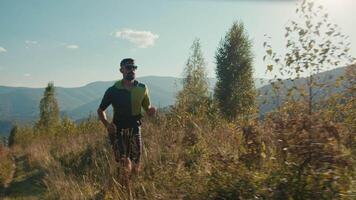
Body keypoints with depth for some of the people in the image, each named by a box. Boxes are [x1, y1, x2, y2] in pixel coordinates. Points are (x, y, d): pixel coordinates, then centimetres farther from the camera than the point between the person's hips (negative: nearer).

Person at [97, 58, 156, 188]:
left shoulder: (142, 88, -1)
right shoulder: (113, 90, -6)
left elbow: (148, 109, 10)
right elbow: (100, 110, 7)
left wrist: (152, 110, -14)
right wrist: (106, 124, -12)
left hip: (135, 130, 2)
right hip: (118, 132, -2)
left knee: (135, 168, 4)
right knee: (125, 168, -9)